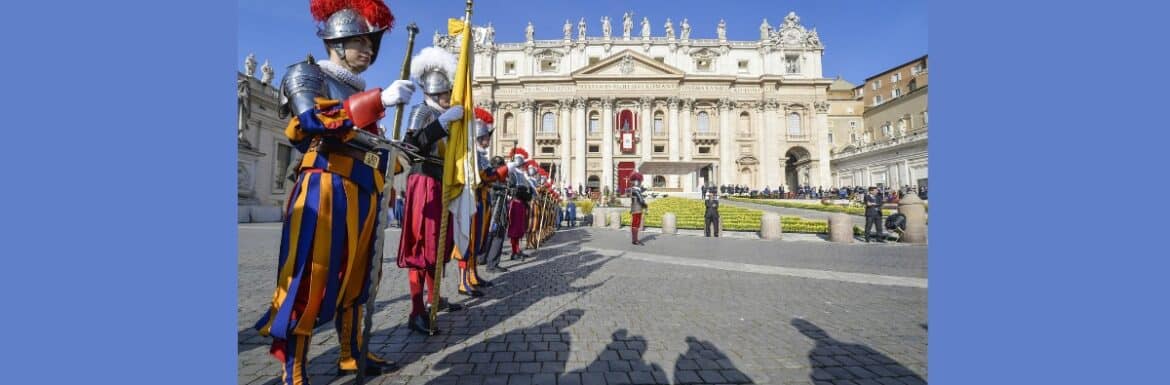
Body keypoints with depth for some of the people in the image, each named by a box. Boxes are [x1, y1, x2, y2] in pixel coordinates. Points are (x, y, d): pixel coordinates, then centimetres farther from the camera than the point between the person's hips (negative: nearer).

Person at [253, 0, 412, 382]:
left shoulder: (361, 91, 24)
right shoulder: (306, 74, 3)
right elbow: (313, 121, -18)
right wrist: (380, 99, -21)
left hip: (362, 194, 8)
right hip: (325, 190, -7)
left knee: (353, 278, 13)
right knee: (307, 281, -6)